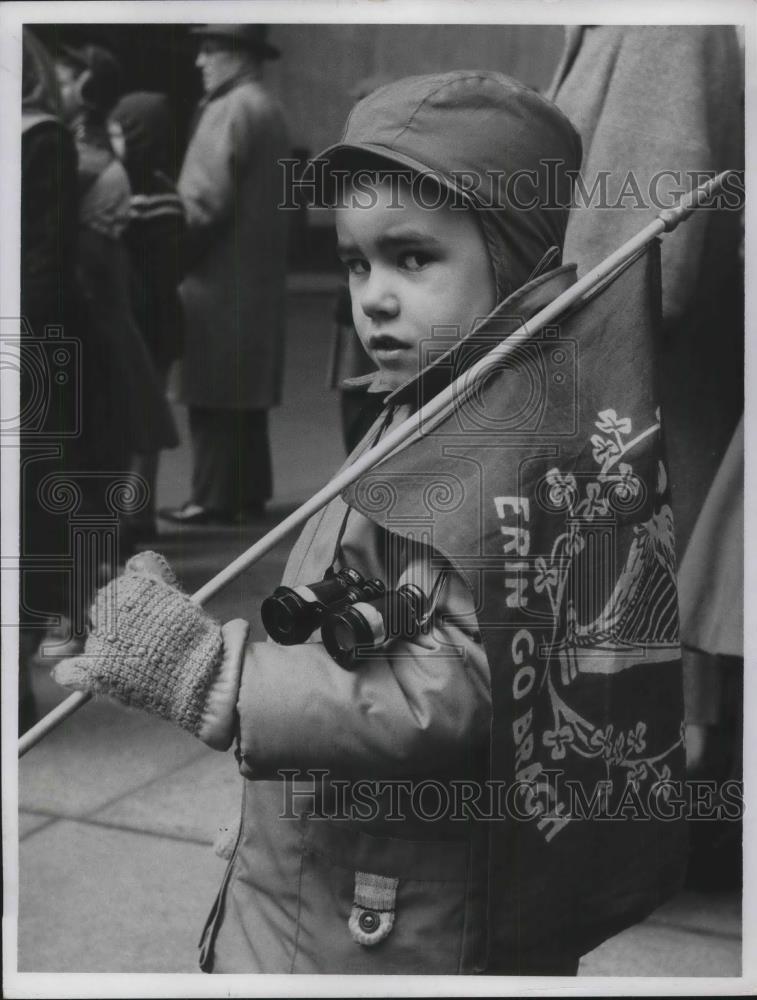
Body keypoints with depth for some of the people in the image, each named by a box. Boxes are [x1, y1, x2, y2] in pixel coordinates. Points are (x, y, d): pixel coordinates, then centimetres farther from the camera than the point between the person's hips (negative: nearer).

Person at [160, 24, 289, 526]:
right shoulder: (267, 108, 16)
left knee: (214, 392, -5)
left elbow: (206, 199, -20)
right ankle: (249, 490, 21)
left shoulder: (231, 110, -14)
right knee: (244, 391, 14)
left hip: (220, 277, -10)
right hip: (256, 275, 10)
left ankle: (215, 497, -1)